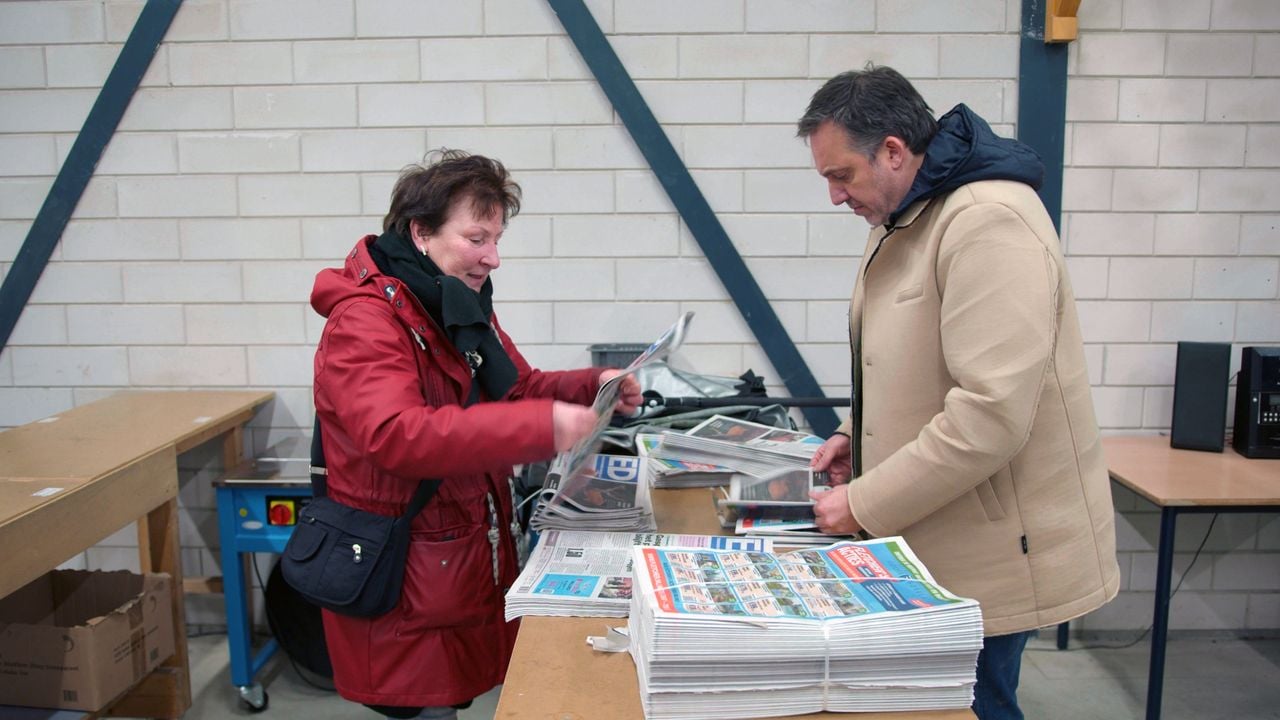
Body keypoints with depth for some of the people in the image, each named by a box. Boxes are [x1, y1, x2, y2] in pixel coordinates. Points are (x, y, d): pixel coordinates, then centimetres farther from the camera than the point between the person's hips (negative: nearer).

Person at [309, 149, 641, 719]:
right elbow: (396, 436, -33)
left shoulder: (464, 309, 11)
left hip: (473, 564, 8)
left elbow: (517, 389, 18)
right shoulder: (364, 321, -19)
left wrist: (592, 387, -2)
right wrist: (541, 427, -37)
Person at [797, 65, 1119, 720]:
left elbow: (991, 414, -28)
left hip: (993, 550, -9)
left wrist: (865, 505, -20)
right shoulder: (902, 220, 11)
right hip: (930, 545, 9)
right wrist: (858, 434, 6)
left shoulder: (989, 222, -21)